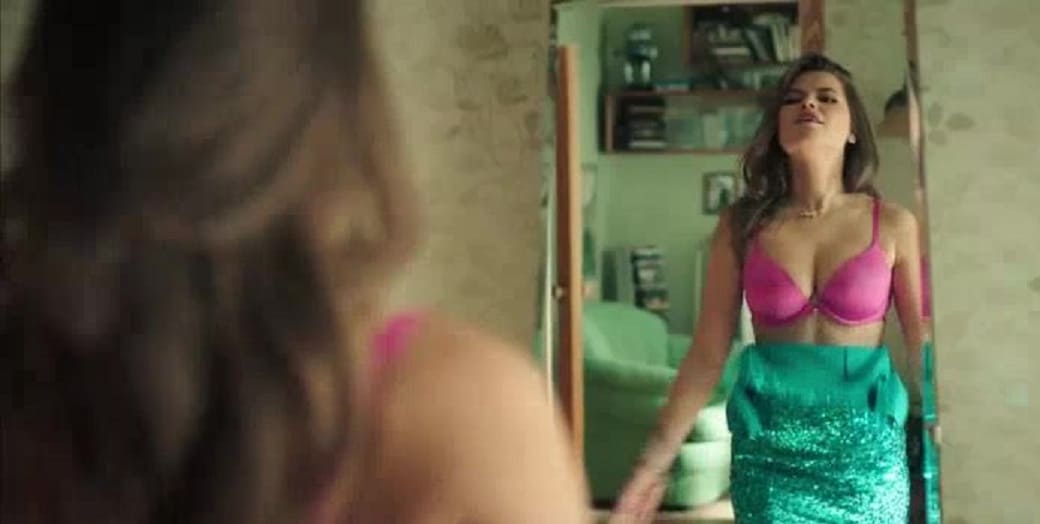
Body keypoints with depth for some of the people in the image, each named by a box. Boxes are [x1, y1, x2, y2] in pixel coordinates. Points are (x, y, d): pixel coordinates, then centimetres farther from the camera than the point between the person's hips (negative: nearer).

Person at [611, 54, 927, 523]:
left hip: (864, 442, 0)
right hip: (769, 444, 0)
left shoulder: (892, 225, -2)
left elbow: (925, 349, 1)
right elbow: (707, 354, -1)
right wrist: (655, 461, -4)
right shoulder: (742, 224, -1)